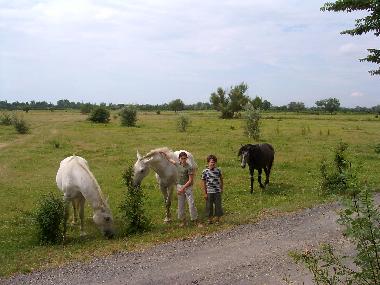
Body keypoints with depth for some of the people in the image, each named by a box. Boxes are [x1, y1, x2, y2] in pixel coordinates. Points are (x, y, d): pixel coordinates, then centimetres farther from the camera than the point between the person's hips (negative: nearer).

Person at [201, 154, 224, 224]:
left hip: (217, 192, 1)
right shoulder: (205, 172, -7)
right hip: (209, 192, -1)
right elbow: (203, 183, -3)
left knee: (218, 205, 6)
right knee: (209, 206, 7)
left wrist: (222, 189, 13)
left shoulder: (218, 170, -1)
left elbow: (221, 179, 12)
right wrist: (205, 193, -4)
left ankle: (217, 219, 21)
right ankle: (210, 219, 23)